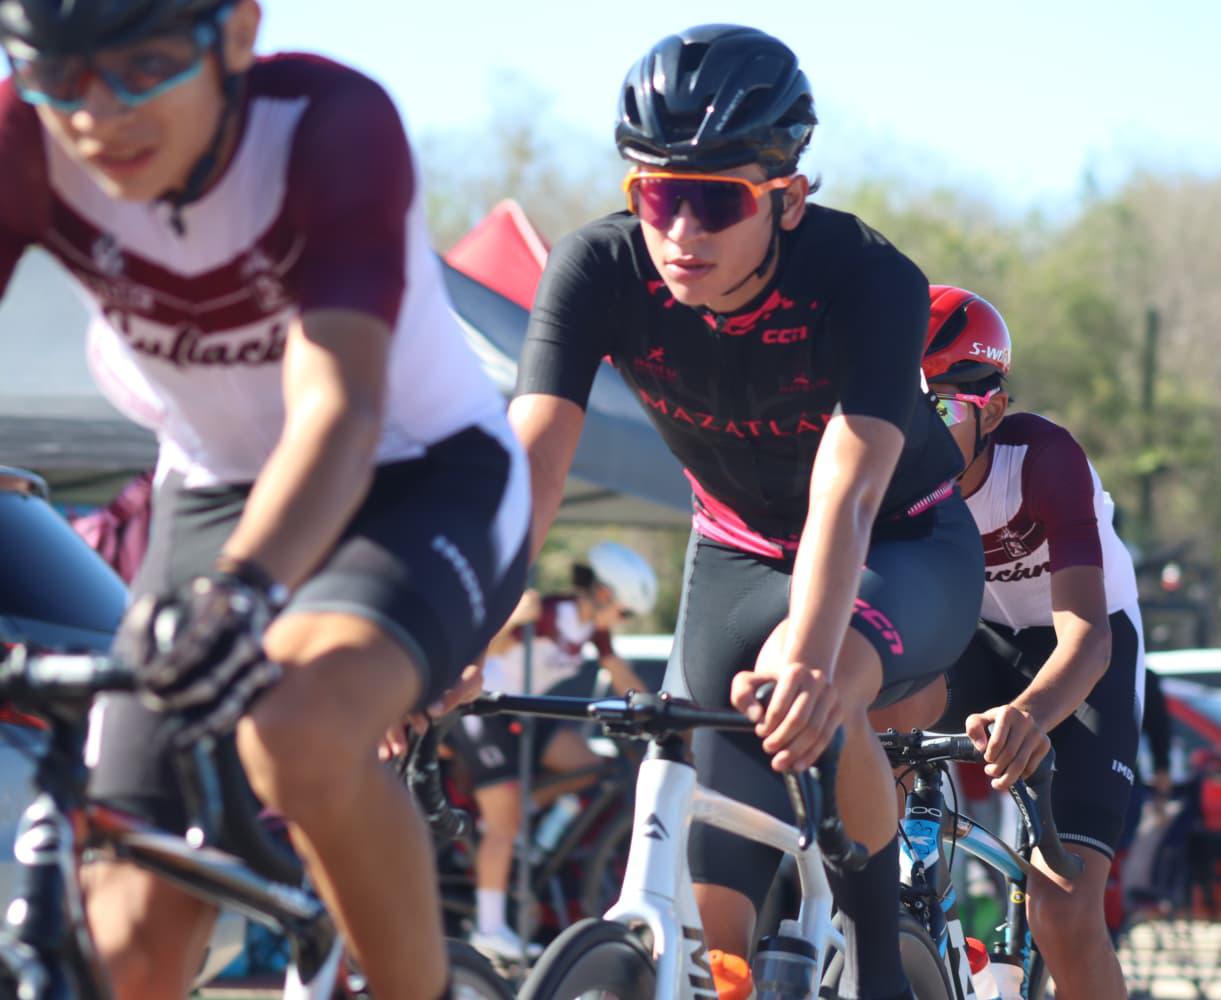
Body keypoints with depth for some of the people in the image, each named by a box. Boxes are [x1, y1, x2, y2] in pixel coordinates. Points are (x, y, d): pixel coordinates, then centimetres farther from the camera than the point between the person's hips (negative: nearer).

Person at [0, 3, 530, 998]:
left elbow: (338, 409, -40)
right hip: (213, 497, 4)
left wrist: (239, 591, -58)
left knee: (300, 735, -36)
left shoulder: (330, 124, -28)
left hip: (423, 481, -4)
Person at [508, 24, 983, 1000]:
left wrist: (807, 658, -63)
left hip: (905, 550, -3)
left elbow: (848, 489, -45)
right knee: (711, 916, -10)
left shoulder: (869, 279, -32)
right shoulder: (600, 271, -25)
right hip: (740, 556, 3)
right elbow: (530, 464, -35)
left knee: (806, 696, -36)